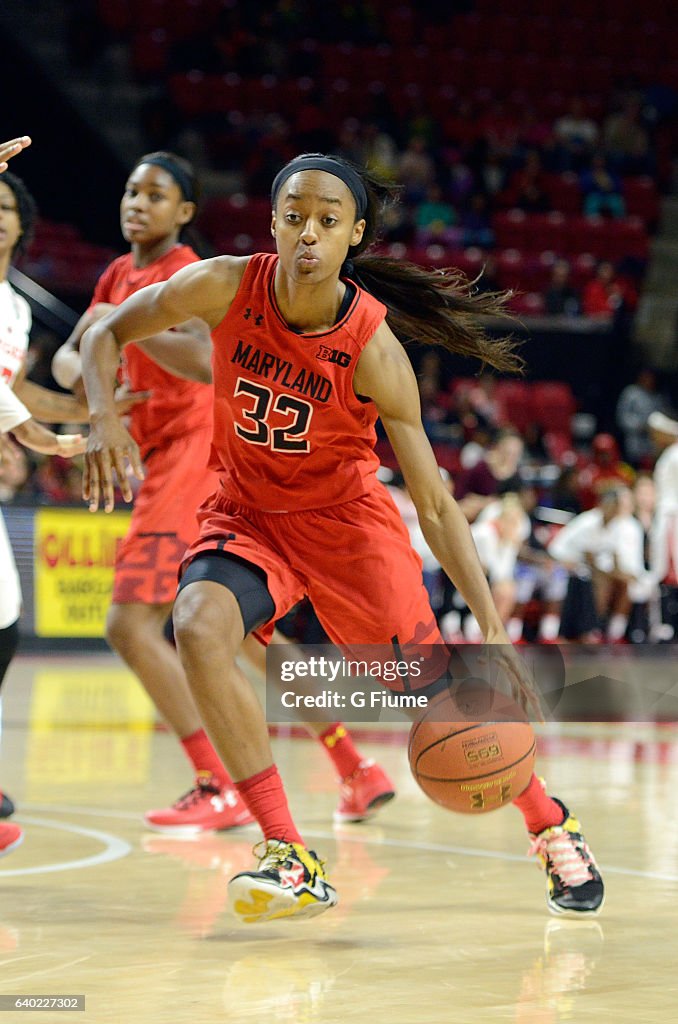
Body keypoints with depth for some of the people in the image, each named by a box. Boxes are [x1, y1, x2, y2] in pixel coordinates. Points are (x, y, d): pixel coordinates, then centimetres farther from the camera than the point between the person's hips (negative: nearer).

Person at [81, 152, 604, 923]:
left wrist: (491, 627, -30)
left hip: (344, 514, -2)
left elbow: (435, 506, -22)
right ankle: (292, 863, -22)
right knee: (199, 629, -27)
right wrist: (102, 420, -25)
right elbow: (105, 333, -5)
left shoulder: (374, 347, -25)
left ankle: (551, 826, 27)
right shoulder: (226, 287, -20)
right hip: (246, 508, 2)